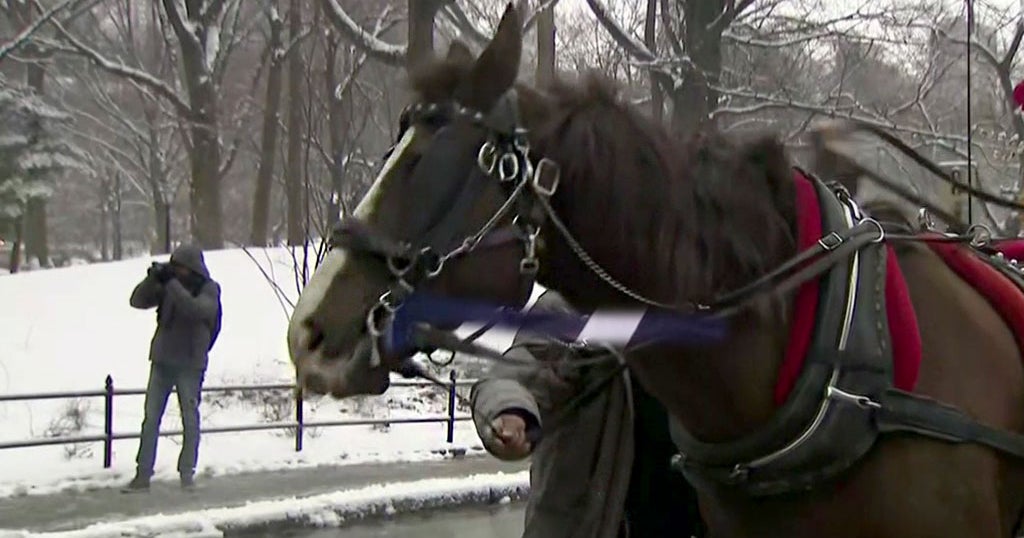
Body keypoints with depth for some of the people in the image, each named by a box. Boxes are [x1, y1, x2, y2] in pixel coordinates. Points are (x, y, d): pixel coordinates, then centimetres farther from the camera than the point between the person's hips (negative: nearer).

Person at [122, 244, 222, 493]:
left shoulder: (208, 290, -5)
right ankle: (143, 475, 3)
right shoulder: (167, 285, 5)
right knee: (151, 418, 1)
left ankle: (187, 473, 11)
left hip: (190, 364, -3)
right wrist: (152, 278, -16)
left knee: (190, 420, 2)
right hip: (162, 360, 3)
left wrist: (172, 283, -27)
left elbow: (196, 309, -24)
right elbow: (138, 301, 0)